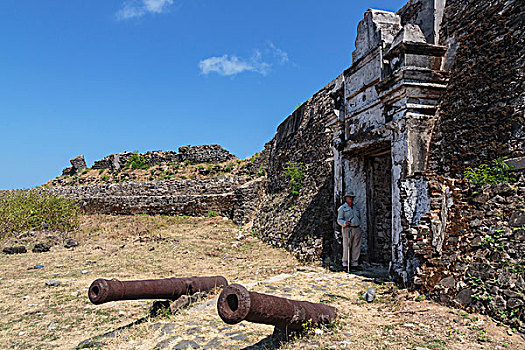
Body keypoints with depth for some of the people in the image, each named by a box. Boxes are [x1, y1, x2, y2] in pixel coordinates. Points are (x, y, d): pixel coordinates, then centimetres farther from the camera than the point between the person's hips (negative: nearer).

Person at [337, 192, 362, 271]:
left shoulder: (355, 207, 18)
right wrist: (345, 223, -26)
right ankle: (345, 265, 1)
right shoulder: (342, 208, 1)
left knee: (356, 247, 4)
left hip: (357, 229, 6)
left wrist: (359, 225, 16)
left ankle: (355, 264, 11)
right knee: (347, 247, -6)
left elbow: (359, 218, 30)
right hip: (348, 229, -5)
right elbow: (339, 220, -6)